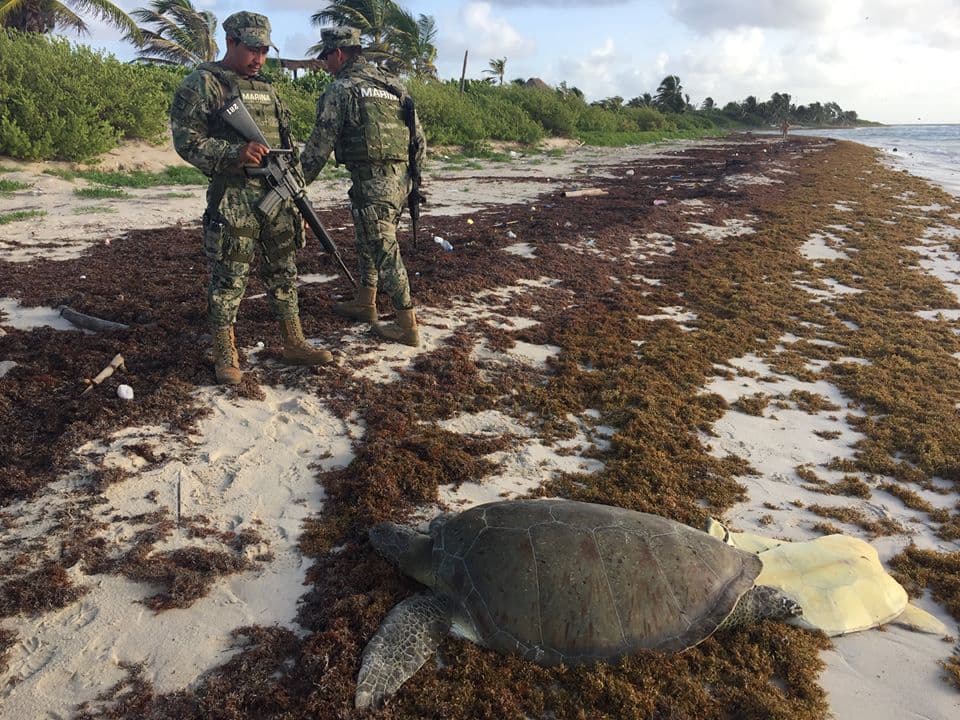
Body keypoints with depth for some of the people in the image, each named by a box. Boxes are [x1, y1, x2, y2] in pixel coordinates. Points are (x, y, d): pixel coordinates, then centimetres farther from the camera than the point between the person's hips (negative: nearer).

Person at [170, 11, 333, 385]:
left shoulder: (265, 88, 17)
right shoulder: (202, 84, -4)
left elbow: (286, 142, 20)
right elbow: (186, 140, -11)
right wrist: (234, 153, -24)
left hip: (278, 196, 7)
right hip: (233, 199, -7)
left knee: (283, 273, 11)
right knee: (229, 278, -2)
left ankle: (294, 344, 21)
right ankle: (225, 355, 9)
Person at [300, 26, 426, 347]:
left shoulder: (341, 89, -6)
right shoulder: (394, 85, 15)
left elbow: (320, 145, -8)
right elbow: (419, 139, 16)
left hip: (372, 182, -8)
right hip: (400, 180, 8)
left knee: (385, 251, -2)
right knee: (369, 240, 23)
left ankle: (408, 327, 2)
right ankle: (364, 303, 35)